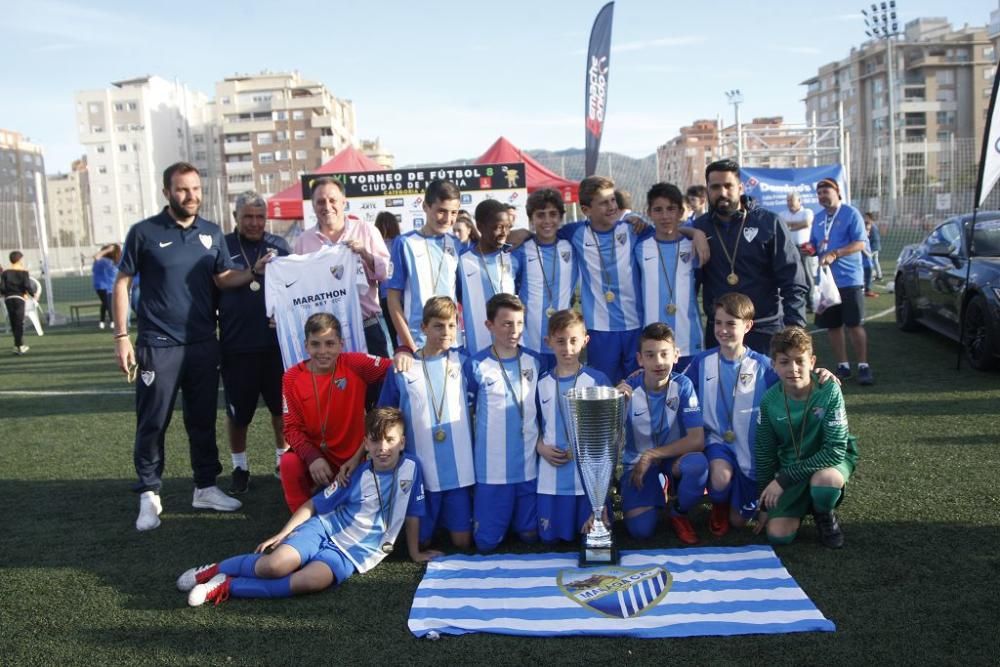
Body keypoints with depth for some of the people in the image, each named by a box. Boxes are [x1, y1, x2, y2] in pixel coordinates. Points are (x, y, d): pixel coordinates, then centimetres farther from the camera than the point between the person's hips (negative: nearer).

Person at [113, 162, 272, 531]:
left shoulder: (212, 233, 7)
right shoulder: (144, 232, -4)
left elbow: (224, 279, 9)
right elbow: (122, 284, -1)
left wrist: (254, 271, -11)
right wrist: (122, 336, -7)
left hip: (203, 343, 4)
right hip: (158, 344, -3)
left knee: (203, 420, 11)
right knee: (153, 422, 1)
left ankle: (206, 487, 22)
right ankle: (149, 494, 12)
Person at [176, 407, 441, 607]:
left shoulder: (410, 468, -4)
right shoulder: (356, 475, -3)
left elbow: (413, 514, 7)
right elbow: (313, 505, 5)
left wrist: (415, 552, 13)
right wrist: (282, 534, 0)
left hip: (353, 554, 0)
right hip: (324, 529, 0)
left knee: (314, 580, -33)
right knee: (276, 565, -28)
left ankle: (227, 588, -20)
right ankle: (217, 569, 2)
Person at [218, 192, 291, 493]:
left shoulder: (279, 246, 5)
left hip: (277, 344, 2)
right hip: (236, 347, -1)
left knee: (283, 406, 11)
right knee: (238, 411, 9)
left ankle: (284, 460, 29)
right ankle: (240, 468, 26)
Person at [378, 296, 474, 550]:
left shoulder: (462, 362, 1)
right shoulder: (403, 368, -2)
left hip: (459, 469, 1)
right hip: (420, 470, 0)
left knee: (463, 541, 5)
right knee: (422, 540, 10)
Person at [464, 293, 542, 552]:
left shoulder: (534, 362, 1)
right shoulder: (476, 365, -9)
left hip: (529, 465, 3)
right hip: (491, 468, -2)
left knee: (530, 535, 11)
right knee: (487, 542, 4)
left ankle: (515, 516, 41)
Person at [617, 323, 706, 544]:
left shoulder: (683, 386, -15)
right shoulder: (629, 389, -17)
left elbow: (697, 440, -19)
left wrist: (651, 456, -21)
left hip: (674, 458, 1)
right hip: (637, 462, 0)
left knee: (697, 463, -35)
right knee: (640, 529, -21)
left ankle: (679, 514, -2)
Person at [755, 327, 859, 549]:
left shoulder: (829, 391, -21)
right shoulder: (770, 401, -11)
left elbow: (835, 451, -25)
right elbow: (765, 455, 1)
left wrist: (784, 479, -27)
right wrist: (765, 504, 4)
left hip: (829, 461, -3)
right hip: (790, 468, 3)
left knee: (823, 479, -39)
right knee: (778, 535, -14)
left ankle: (825, 515, -3)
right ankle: (806, 502, 19)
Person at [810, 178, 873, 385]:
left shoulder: (851, 214, -4)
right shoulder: (818, 219, 14)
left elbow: (860, 244, -12)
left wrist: (834, 254, -24)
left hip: (850, 280, -6)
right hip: (826, 281, 6)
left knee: (854, 325, -5)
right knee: (832, 326, 7)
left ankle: (863, 366, 4)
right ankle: (843, 366, 17)